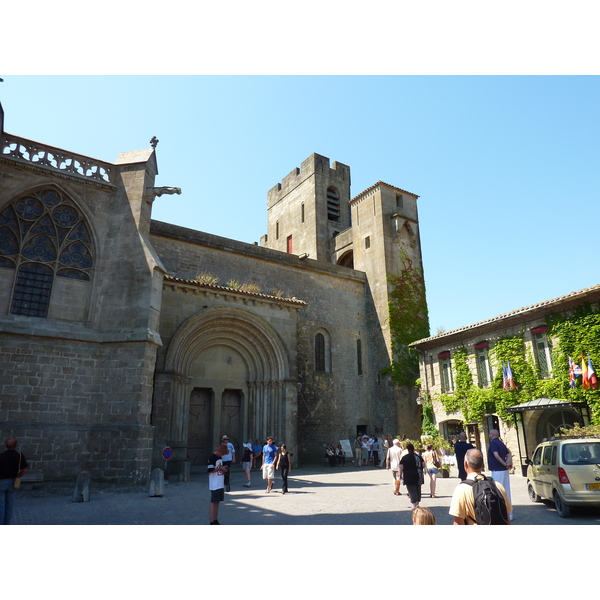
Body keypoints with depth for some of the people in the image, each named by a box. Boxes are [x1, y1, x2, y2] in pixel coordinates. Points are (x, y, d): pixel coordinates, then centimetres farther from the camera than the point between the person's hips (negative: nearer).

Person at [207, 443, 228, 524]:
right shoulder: (212, 457, -16)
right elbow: (210, 470, -23)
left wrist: (223, 468, 4)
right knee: (213, 502, -2)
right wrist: (220, 469, -17)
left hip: (221, 484, 9)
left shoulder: (220, 457, 12)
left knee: (217, 502, 14)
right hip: (215, 485, -9)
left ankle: (216, 521, 22)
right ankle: (212, 522, 4)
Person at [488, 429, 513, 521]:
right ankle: (508, 515, 20)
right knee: (506, 493, 13)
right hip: (504, 471, 9)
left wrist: (505, 464, -15)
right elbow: (509, 455, 11)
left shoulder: (493, 443, -12)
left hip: (497, 471, -9)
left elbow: (496, 455, -24)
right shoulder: (501, 443, 16)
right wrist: (508, 463, -6)